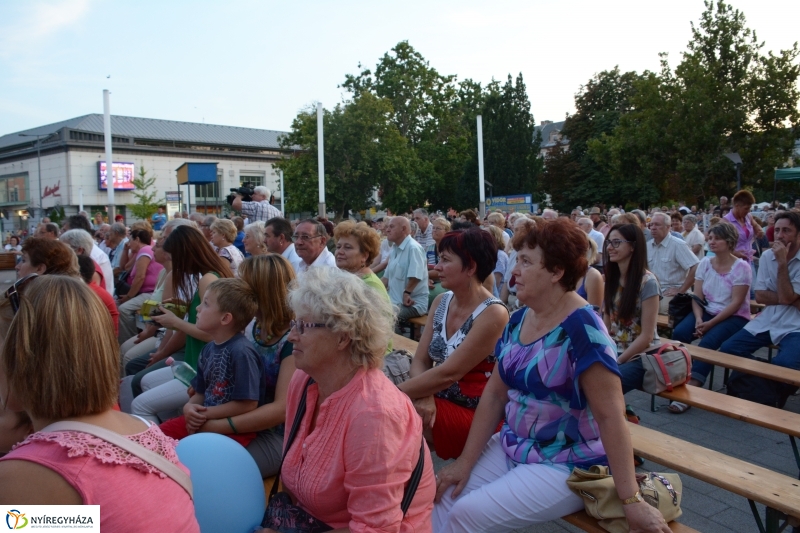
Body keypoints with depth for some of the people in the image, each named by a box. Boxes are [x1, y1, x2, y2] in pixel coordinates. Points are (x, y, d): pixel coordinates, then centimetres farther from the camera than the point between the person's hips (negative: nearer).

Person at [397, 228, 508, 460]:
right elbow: (420, 360, 3)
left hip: (475, 415, -6)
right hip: (440, 403, 6)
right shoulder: (441, 302, 5)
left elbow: (447, 373, -22)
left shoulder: (493, 314, -17)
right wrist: (424, 395, -16)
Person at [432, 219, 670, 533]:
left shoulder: (582, 329, -22)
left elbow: (610, 415, -23)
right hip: (512, 447, 7)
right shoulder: (518, 321, 1)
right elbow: (495, 393, 4)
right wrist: (465, 461, 1)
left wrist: (631, 500, -22)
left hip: (566, 466, -7)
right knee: (445, 496, -7)